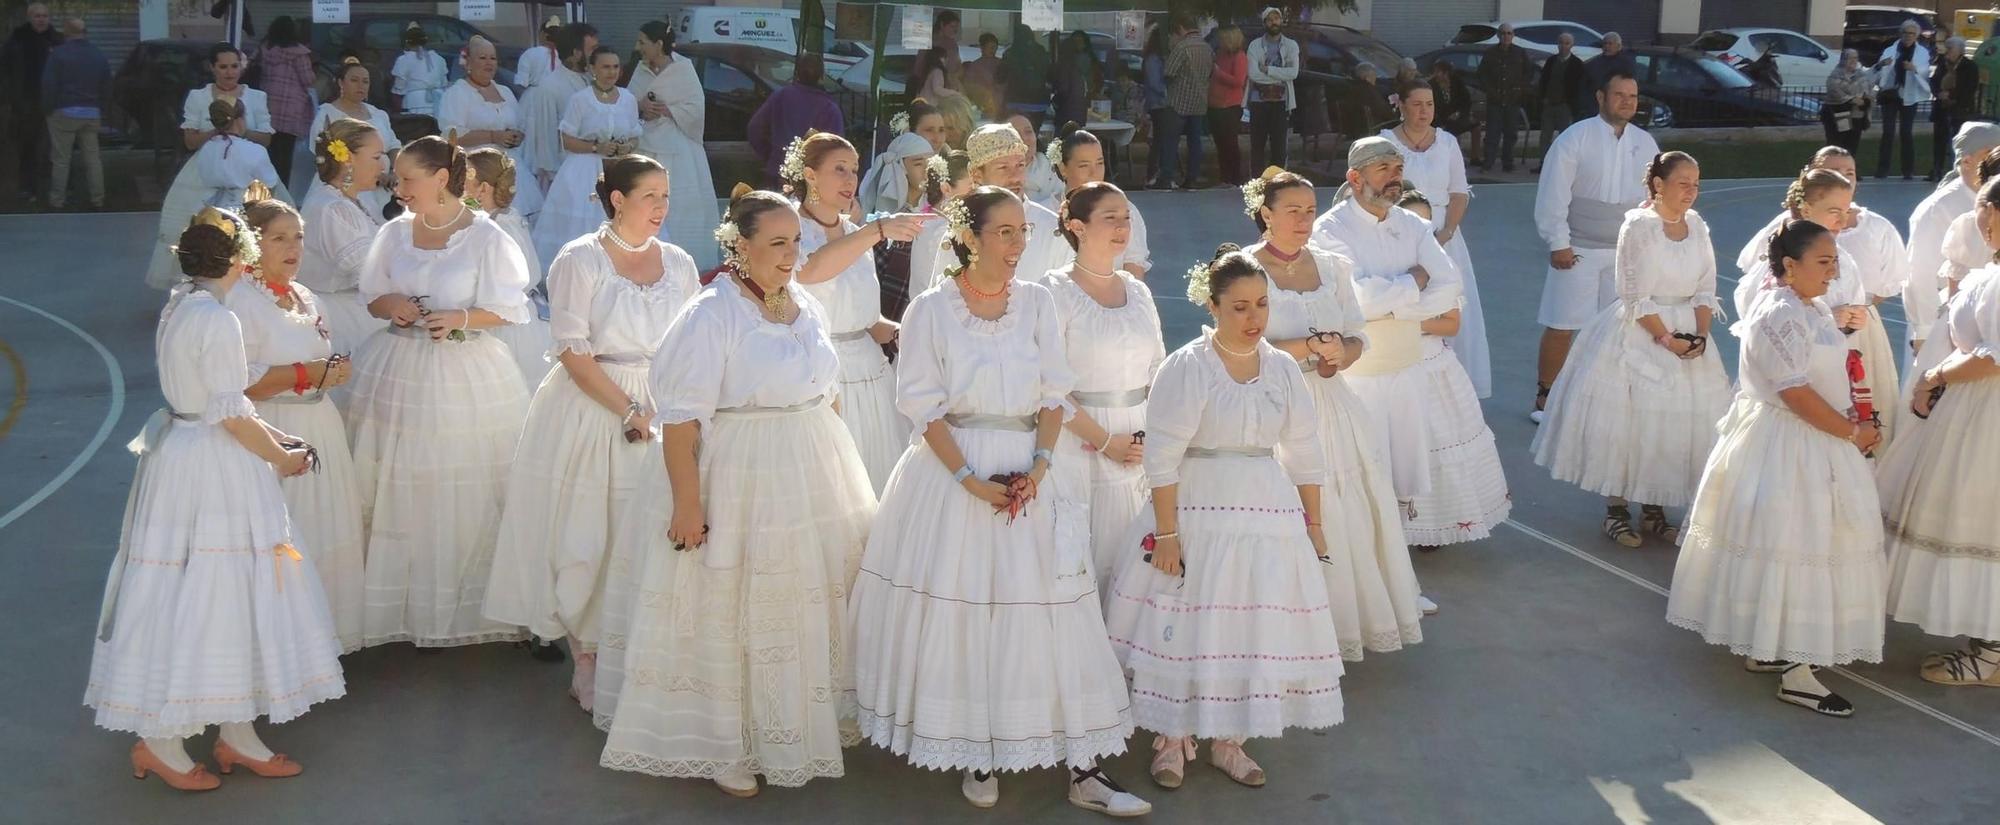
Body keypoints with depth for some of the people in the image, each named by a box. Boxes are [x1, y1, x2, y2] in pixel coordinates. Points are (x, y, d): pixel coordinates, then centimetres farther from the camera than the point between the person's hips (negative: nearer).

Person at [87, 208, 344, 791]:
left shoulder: (177, 309, 9)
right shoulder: (218, 321, -19)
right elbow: (230, 415, -19)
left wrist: (273, 437, 14)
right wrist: (279, 456, -4)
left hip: (182, 454, 9)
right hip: (215, 468, -9)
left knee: (219, 591, 14)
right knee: (209, 592, -1)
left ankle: (236, 732, 22)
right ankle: (161, 739, 8)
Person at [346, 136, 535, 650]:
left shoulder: (486, 237, -6)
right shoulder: (394, 233, 7)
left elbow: (509, 309, -4)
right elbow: (372, 297, 15)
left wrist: (461, 318, -19)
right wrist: (392, 305, -7)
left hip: (465, 374, -4)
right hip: (399, 371, 4)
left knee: (466, 495, 0)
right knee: (399, 489, 5)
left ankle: (459, 606, 13)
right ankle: (406, 605, 17)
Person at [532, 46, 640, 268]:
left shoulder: (629, 100, 11)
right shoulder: (579, 100, 0)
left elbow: (635, 138, 17)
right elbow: (567, 141, -2)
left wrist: (629, 147, -6)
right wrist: (596, 147, -14)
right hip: (586, 171, -3)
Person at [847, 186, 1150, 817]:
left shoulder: (1037, 302, 5)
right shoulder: (931, 309, -4)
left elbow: (1055, 393, 5)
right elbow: (923, 405, -7)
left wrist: (1039, 464, -10)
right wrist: (971, 479, -15)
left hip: (1025, 467, 2)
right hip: (951, 470, -2)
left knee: (1045, 613, 0)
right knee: (958, 615, 1)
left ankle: (1082, 769, 3)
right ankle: (974, 755, 17)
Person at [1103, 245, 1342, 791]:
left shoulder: (1283, 368, 5)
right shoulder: (1187, 367, -11)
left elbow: (1303, 453, 10)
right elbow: (1162, 457, -13)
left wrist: (1314, 523, 10)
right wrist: (1166, 532, -16)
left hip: (1269, 516, 5)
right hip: (1198, 514, -5)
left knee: (1251, 628, 9)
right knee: (1189, 627, 3)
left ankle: (1227, 741, 24)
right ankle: (1172, 739, 19)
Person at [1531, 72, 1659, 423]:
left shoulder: (1645, 143, 6)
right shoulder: (1574, 139, -8)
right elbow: (1552, 194, -8)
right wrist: (1558, 243, -11)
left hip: (1626, 252, 4)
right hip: (1578, 251, -4)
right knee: (1561, 328, 1)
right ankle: (1544, 397, 15)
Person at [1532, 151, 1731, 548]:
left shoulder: (1697, 226, 5)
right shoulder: (1639, 226, -12)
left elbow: (1705, 291, 5)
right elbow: (1635, 297, -14)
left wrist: (1701, 335, -9)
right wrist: (1665, 338, -17)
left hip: (1687, 332, 6)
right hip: (1637, 335, -6)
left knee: (1680, 421, 7)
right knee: (1629, 417, -3)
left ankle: (1654, 511, 19)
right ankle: (1616, 509, 10)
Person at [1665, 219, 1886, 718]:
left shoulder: (1812, 310, 11)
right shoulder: (1782, 317, -21)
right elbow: (1796, 393, -24)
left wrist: (1853, 425, 7)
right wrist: (1852, 433, -16)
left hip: (1811, 447, 10)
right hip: (1787, 451, -10)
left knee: (1784, 550, 17)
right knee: (1790, 550, -5)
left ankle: (1764, 649, 29)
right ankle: (1794, 672, 1)